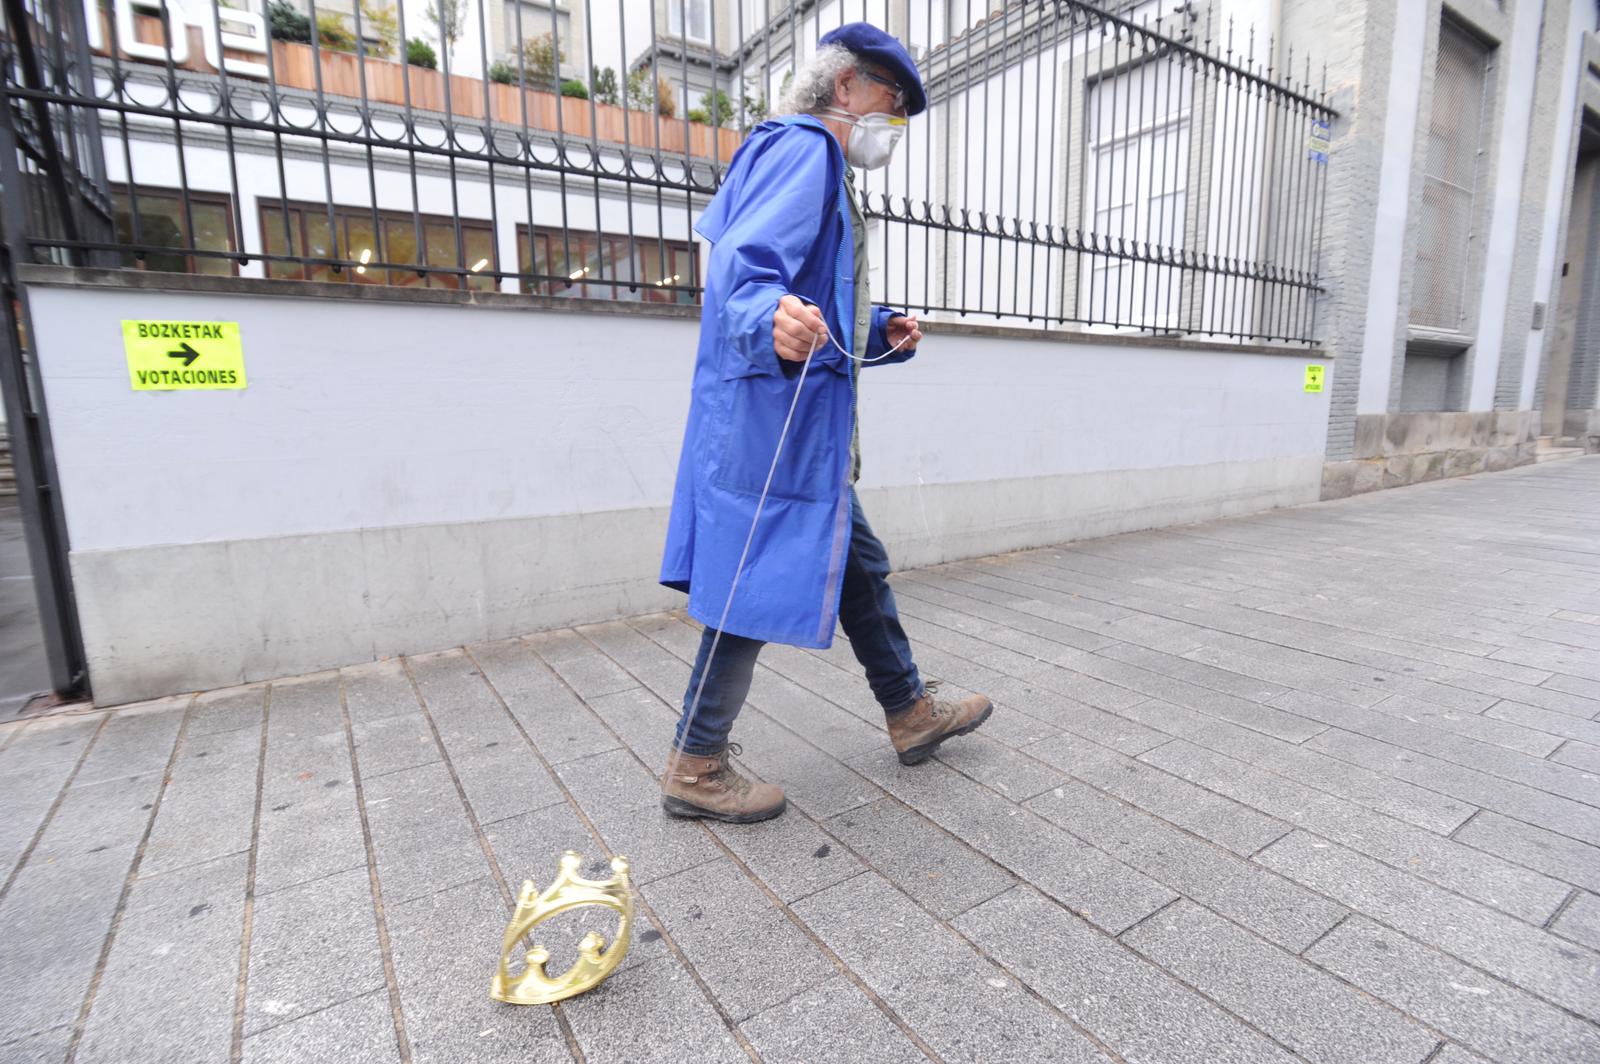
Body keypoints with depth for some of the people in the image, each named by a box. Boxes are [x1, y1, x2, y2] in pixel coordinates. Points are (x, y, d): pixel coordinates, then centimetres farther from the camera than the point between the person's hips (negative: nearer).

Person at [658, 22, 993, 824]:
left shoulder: (823, 169, 27)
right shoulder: (802, 148, -6)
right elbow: (745, 264, -24)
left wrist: (883, 333, 18)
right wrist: (771, 318, -44)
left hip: (806, 425, 11)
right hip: (775, 415, -11)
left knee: (859, 569, 16)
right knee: (759, 585, -6)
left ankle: (912, 715, 32)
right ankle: (695, 768, 10)